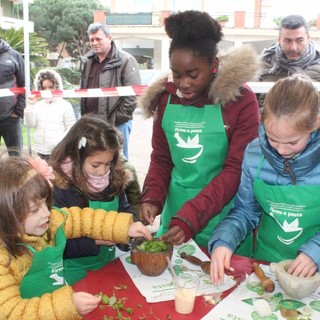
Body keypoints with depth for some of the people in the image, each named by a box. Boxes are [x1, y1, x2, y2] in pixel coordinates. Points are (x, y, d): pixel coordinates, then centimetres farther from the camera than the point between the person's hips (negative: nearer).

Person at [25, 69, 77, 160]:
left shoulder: (65, 105, -2)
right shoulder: (38, 105, 8)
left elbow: (71, 128, -4)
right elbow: (30, 124, 2)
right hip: (40, 151, 4)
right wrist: (31, 105, -8)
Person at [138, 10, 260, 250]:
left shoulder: (241, 100, -12)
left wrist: (191, 217, -23)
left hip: (222, 215, -4)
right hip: (175, 209, 4)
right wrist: (152, 198, -10)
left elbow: (236, 170, -15)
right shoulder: (166, 97, 1)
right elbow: (161, 159, 8)